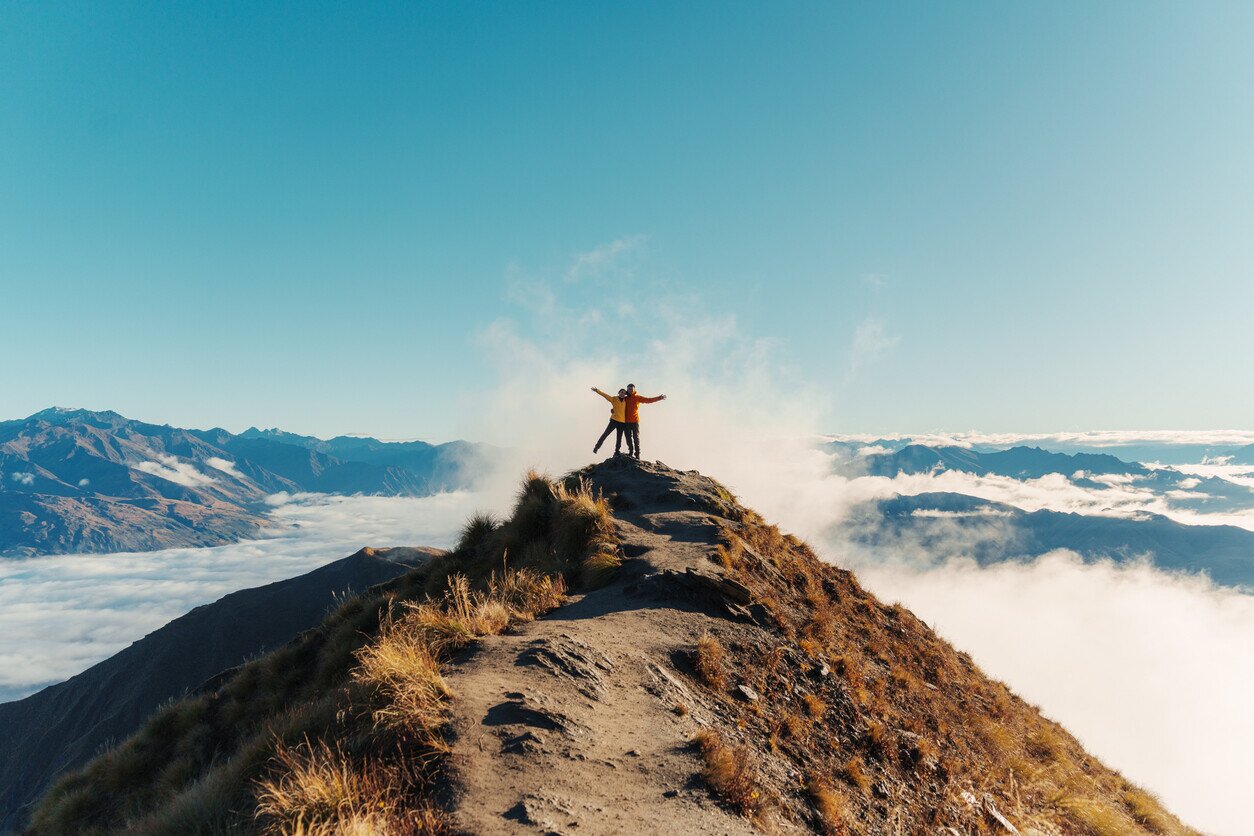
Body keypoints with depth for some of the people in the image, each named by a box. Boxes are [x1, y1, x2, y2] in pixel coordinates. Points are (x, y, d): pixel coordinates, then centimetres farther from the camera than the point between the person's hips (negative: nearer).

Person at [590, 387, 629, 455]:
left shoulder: (626, 400, 10)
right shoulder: (614, 399, 0)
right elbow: (605, 395, -8)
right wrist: (597, 390, -16)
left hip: (623, 422, 4)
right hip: (614, 420, -3)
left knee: (619, 438, 9)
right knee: (606, 434, -5)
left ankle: (617, 451, 18)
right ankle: (597, 447, 3)